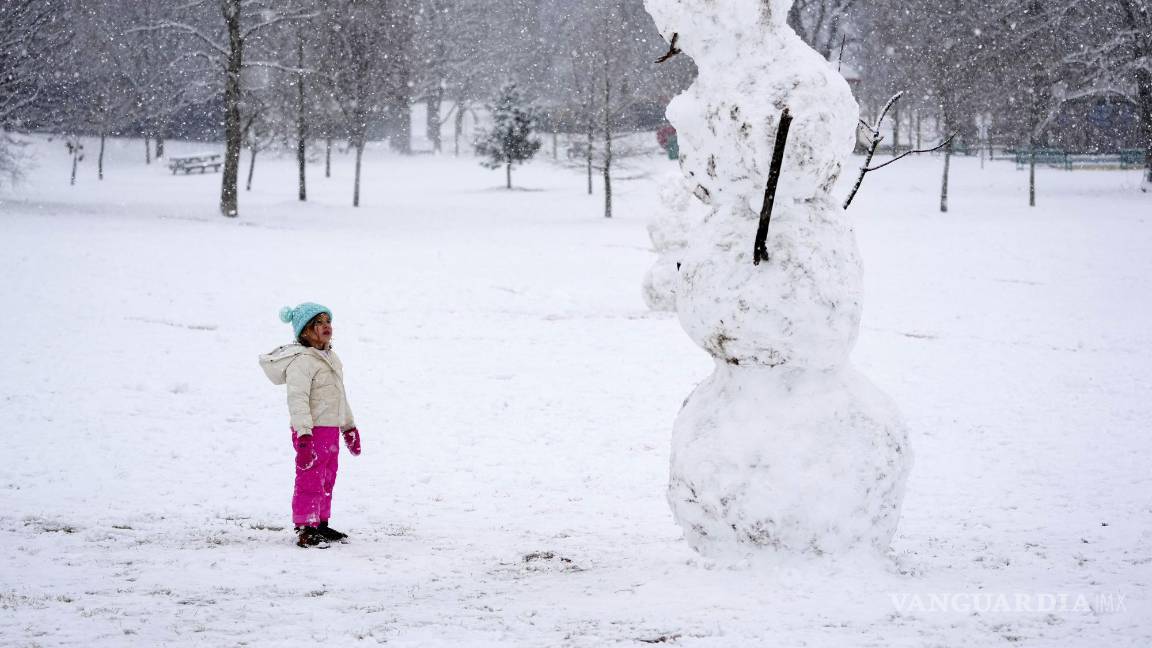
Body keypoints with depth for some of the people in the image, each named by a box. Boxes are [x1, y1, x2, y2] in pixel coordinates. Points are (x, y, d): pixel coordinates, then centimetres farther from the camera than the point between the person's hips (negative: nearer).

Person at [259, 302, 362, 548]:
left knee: (327, 480, 17)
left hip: (331, 430, 10)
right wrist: (303, 434, -30)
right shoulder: (301, 361, -17)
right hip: (312, 431, -10)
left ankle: (320, 525, 27)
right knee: (310, 480, -7)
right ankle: (304, 530, -2)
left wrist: (350, 427, 29)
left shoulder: (330, 357, 15)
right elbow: (297, 399, -24)